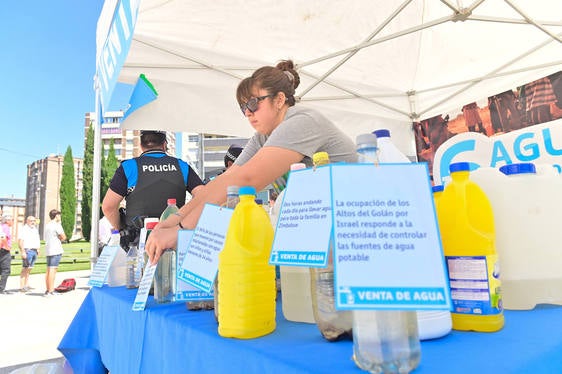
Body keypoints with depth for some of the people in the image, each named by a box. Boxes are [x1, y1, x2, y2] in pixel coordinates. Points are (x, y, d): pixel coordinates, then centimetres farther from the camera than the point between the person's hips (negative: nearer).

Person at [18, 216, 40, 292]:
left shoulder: (35, 229, 18)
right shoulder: (24, 229, -7)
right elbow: (20, 241, -15)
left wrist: (38, 249, 18)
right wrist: (22, 251, -21)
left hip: (34, 251, 8)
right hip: (27, 250, -8)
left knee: (29, 269, 10)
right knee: (25, 269, -8)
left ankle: (26, 285, 14)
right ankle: (22, 286, -6)